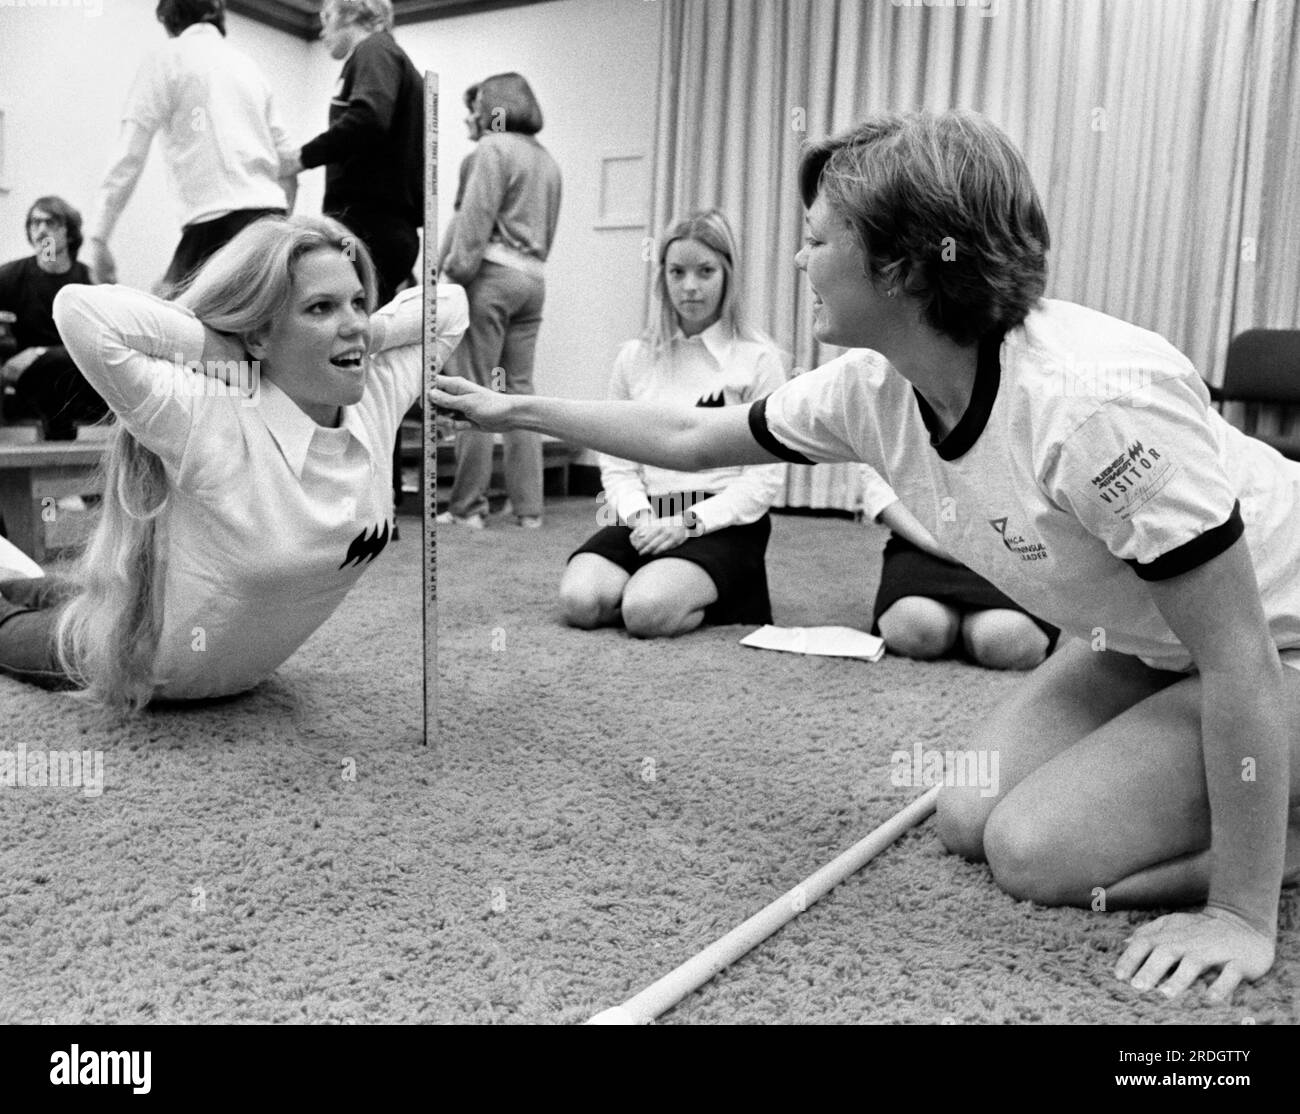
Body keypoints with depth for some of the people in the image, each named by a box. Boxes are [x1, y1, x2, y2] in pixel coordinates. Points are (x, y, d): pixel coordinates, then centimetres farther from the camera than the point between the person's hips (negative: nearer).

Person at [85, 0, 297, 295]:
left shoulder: (167, 60, 6)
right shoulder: (247, 64, 23)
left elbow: (129, 159, -2)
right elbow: (287, 163, 21)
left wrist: (97, 240, -2)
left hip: (219, 221, -6)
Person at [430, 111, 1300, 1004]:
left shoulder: (1091, 398, -37)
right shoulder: (873, 388, -13)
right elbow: (690, 440, 3)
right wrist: (518, 411, 7)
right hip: (1144, 646, 7)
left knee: (1037, 852, -15)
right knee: (971, 818, 0)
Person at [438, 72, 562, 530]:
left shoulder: (494, 147, -3)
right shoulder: (547, 159, 19)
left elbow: (475, 219, -12)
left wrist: (455, 272, -8)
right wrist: (533, 261, 17)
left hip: (493, 271, -7)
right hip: (534, 276, 7)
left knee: (476, 391, -4)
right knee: (520, 389, 8)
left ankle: (468, 505, -3)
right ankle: (527, 505, 9)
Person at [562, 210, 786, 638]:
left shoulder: (757, 358, 0)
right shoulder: (635, 357, 12)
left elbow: (766, 477, -5)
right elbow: (616, 460, 9)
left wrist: (690, 522, -15)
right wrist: (640, 515, -10)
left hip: (722, 522, -4)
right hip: (646, 519, 4)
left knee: (648, 611, -30)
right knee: (579, 600, -23)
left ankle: (710, 601, 2)